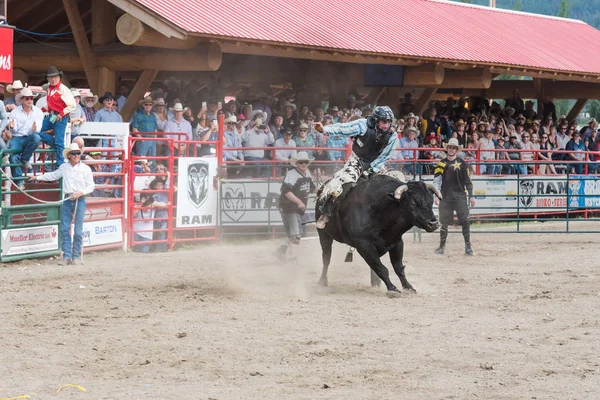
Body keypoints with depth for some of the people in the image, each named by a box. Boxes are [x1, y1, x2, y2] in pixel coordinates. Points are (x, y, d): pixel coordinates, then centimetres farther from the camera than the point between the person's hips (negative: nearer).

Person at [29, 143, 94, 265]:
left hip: (80, 200, -3)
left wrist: (80, 193, -15)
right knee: (65, 229, 0)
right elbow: (53, 175, 22)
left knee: (78, 230, 0)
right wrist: (37, 177, 23)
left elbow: (91, 186, -1)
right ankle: (67, 256, 3)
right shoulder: (64, 167, 7)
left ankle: (76, 256, 8)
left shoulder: (85, 168, -2)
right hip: (67, 200, 3)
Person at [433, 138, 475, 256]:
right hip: (445, 197, 1)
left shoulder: (462, 164, 5)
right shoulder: (442, 164, 8)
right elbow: (436, 180, 7)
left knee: (465, 221, -9)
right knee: (443, 222, 6)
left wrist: (471, 196, 3)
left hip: (460, 196, -1)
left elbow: (467, 181, 7)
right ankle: (442, 246, 17)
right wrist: (436, 195, -2)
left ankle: (468, 247, -10)